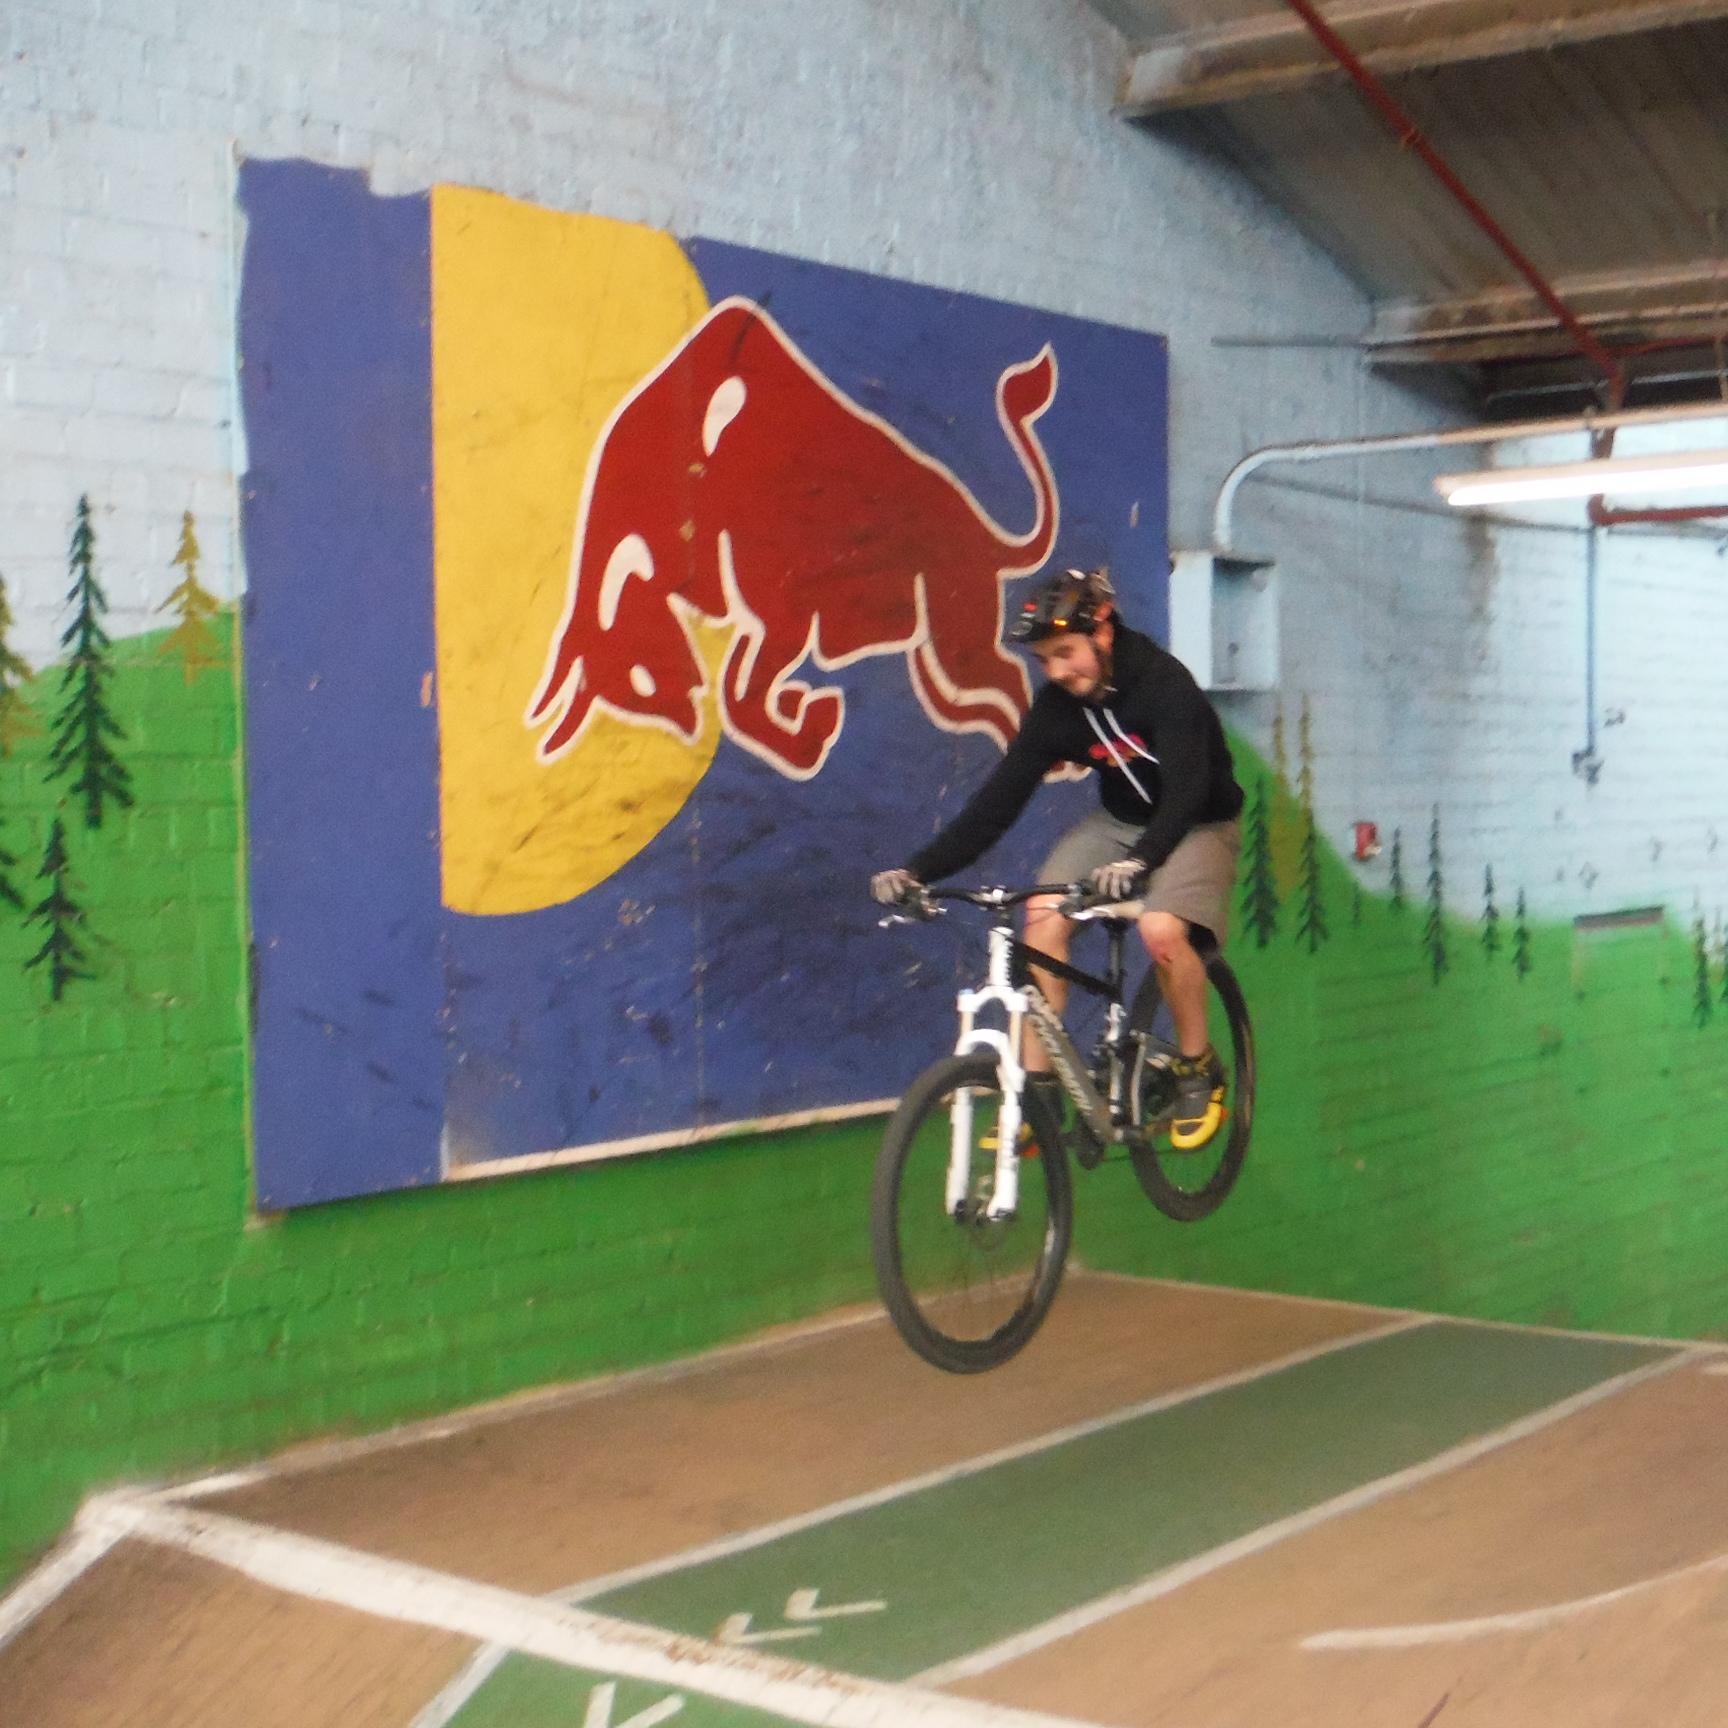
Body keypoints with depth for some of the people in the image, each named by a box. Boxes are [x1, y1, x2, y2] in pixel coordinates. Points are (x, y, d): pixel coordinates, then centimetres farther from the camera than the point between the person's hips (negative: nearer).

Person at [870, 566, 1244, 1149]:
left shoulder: (1164, 683, -26)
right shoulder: (1056, 706, -11)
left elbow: (1186, 789, -36)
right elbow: (1000, 797, -15)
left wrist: (1139, 861, -54)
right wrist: (918, 869, -27)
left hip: (1197, 824, -5)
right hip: (1118, 820, 5)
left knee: (1162, 928, -31)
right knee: (1044, 913, -19)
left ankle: (1199, 1070, -5)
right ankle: (1036, 1086, -13)